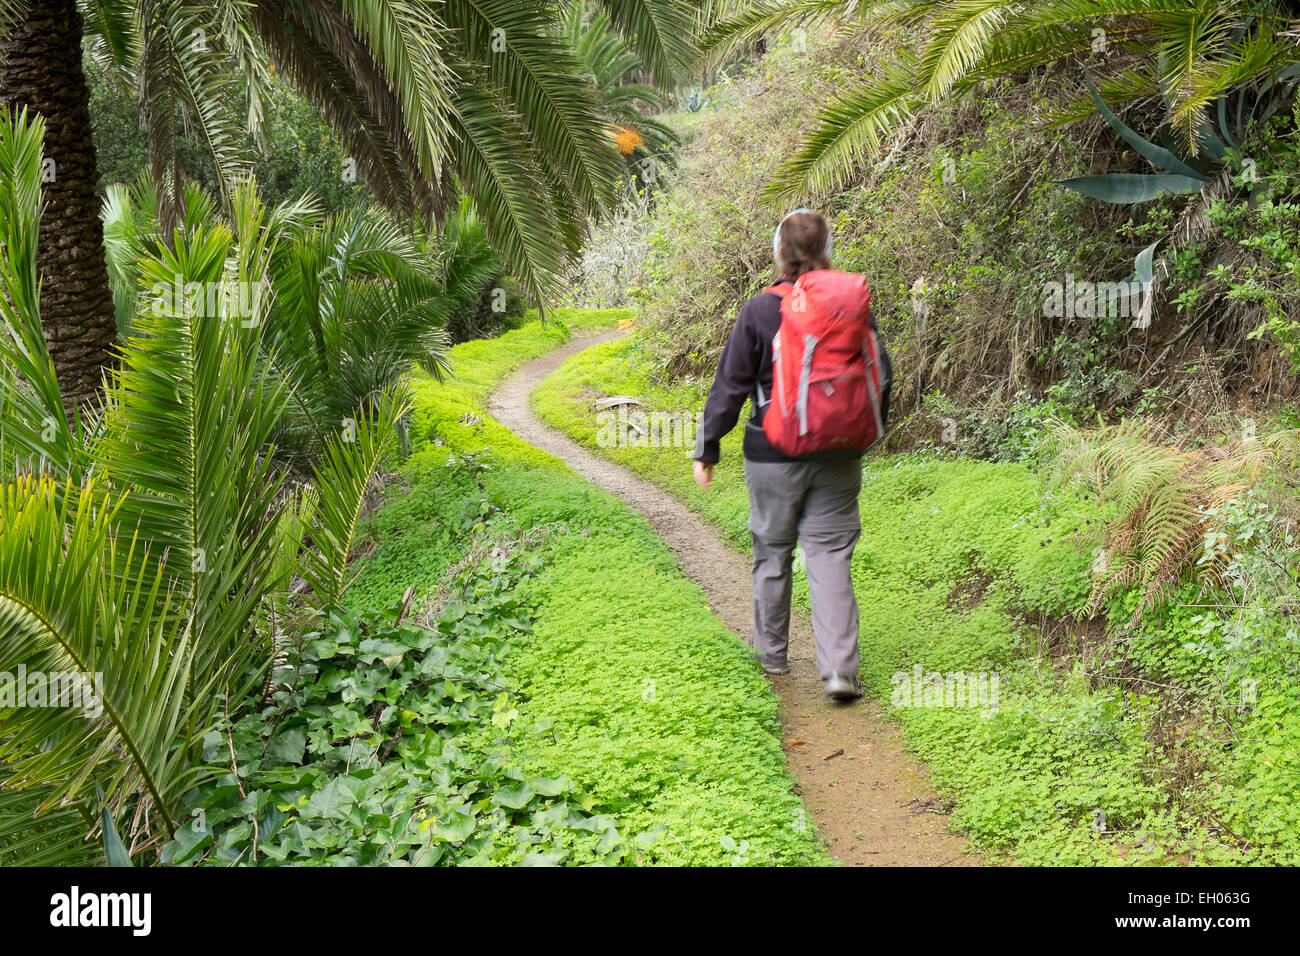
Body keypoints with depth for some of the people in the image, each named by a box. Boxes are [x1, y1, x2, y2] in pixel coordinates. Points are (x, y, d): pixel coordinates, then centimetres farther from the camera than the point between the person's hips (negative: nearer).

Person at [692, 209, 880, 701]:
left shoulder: (760, 310, -10)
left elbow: (730, 384, -7)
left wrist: (707, 447, 2)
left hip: (774, 455, -2)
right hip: (837, 457, 2)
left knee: (772, 552, 14)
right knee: (830, 556, 3)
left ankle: (771, 651, 29)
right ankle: (840, 668, -7)